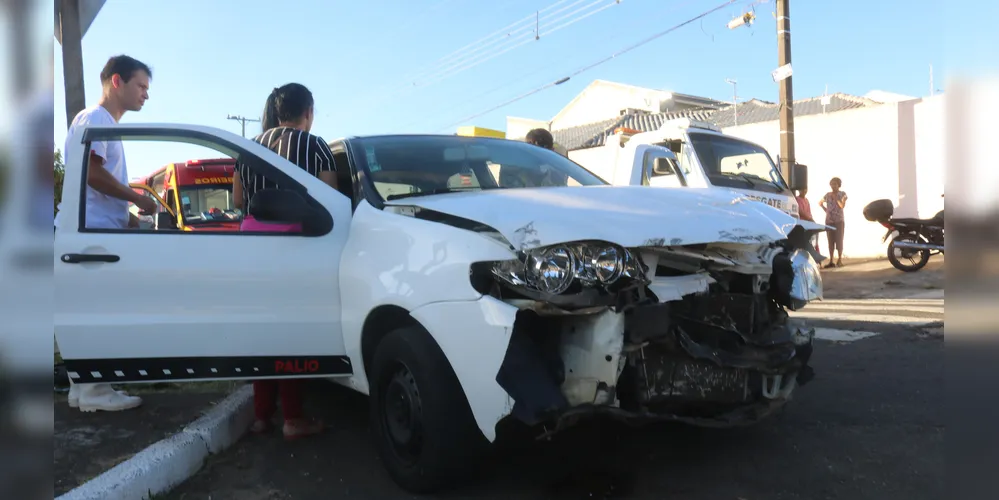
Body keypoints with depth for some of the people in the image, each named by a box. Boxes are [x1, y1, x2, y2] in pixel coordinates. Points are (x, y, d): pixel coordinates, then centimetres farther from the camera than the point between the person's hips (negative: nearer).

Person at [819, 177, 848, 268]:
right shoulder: (828, 194, 9)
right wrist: (825, 209, 9)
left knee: (839, 240, -6)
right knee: (830, 241, 3)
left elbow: (842, 206, -11)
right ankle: (831, 261, 6)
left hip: (839, 221, -3)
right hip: (829, 221, 3)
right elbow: (820, 203, 23)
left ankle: (840, 260, -1)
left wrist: (836, 198, -10)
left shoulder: (842, 194, 1)